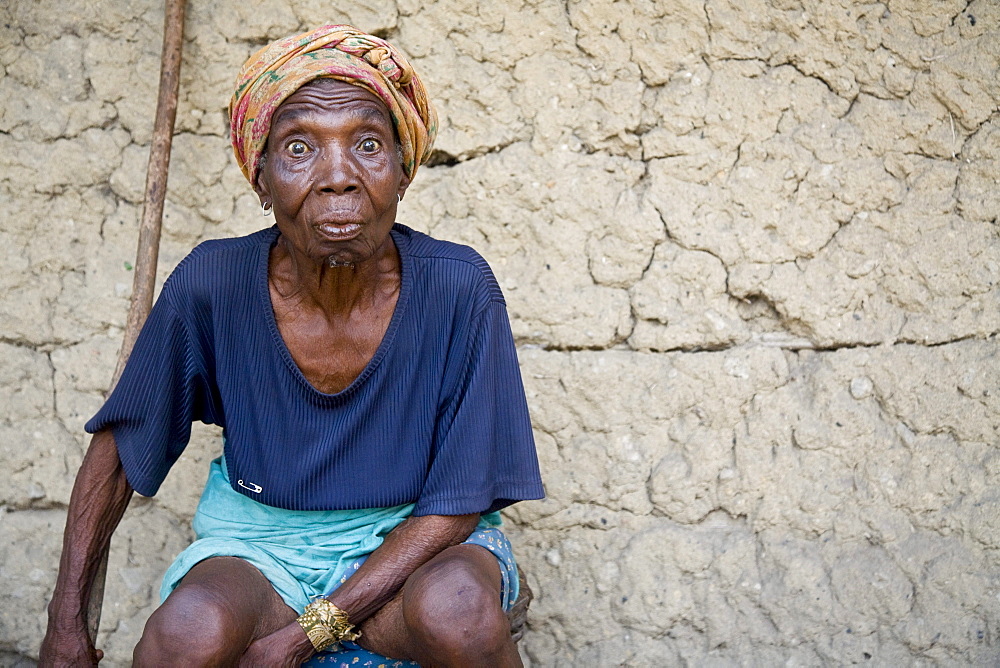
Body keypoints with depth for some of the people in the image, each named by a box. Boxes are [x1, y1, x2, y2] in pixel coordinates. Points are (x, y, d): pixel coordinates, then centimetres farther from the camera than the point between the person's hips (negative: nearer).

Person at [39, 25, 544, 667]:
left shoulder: (459, 290, -20)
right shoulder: (211, 286, -16)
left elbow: (458, 501, -14)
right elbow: (118, 444, 1)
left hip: (412, 540, 0)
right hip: (262, 539, 1)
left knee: (458, 613, -33)